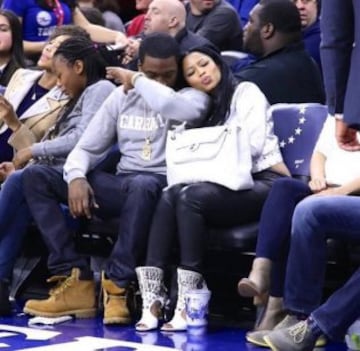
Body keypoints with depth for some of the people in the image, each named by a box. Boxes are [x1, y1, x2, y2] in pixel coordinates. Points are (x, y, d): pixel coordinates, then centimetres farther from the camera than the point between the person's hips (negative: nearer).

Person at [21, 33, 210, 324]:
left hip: (162, 186, -6)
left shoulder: (192, 95, -1)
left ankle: (117, 286, -30)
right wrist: (76, 177, -12)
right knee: (36, 177, -9)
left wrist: (137, 81, -13)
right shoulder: (122, 97, 13)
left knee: (142, 185, -43)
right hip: (120, 187, 6)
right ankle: (76, 281, -20)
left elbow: (185, 111, -28)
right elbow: (87, 148, 12)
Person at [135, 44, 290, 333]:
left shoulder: (246, 92, 6)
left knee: (191, 197, -30)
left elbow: (253, 146, -8)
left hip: (265, 182, -6)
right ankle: (152, 298, -36)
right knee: (171, 195, -23)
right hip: (233, 187, 6)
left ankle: (188, 304, -34)